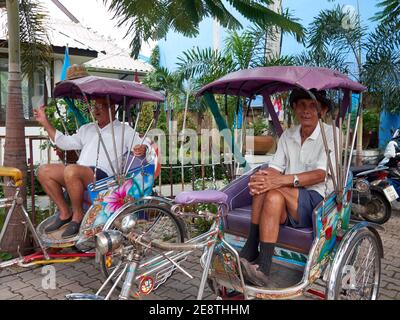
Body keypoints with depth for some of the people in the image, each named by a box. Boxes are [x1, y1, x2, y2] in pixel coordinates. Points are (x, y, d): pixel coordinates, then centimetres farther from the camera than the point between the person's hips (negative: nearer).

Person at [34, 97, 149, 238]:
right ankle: (64, 212, -1)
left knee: (71, 170, -36)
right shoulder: (87, 129, 30)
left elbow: (143, 144, 1)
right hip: (78, 172, 7)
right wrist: (45, 123, 23)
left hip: (102, 174, -7)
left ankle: (77, 215, -15)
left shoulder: (124, 130, 11)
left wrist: (142, 149, -25)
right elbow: (65, 142, 29)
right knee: (44, 171, -12)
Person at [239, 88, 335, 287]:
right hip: (288, 206, 4)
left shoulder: (332, 135, -2)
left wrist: (283, 180, -31)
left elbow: (320, 174, -16)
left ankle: (250, 250, -22)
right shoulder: (287, 135, 13)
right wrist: (261, 178, -22)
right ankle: (262, 269, -28)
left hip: (319, 203, -4)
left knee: (273, 189, -29)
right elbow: (274, 168, 3)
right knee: (273, 197, -30)